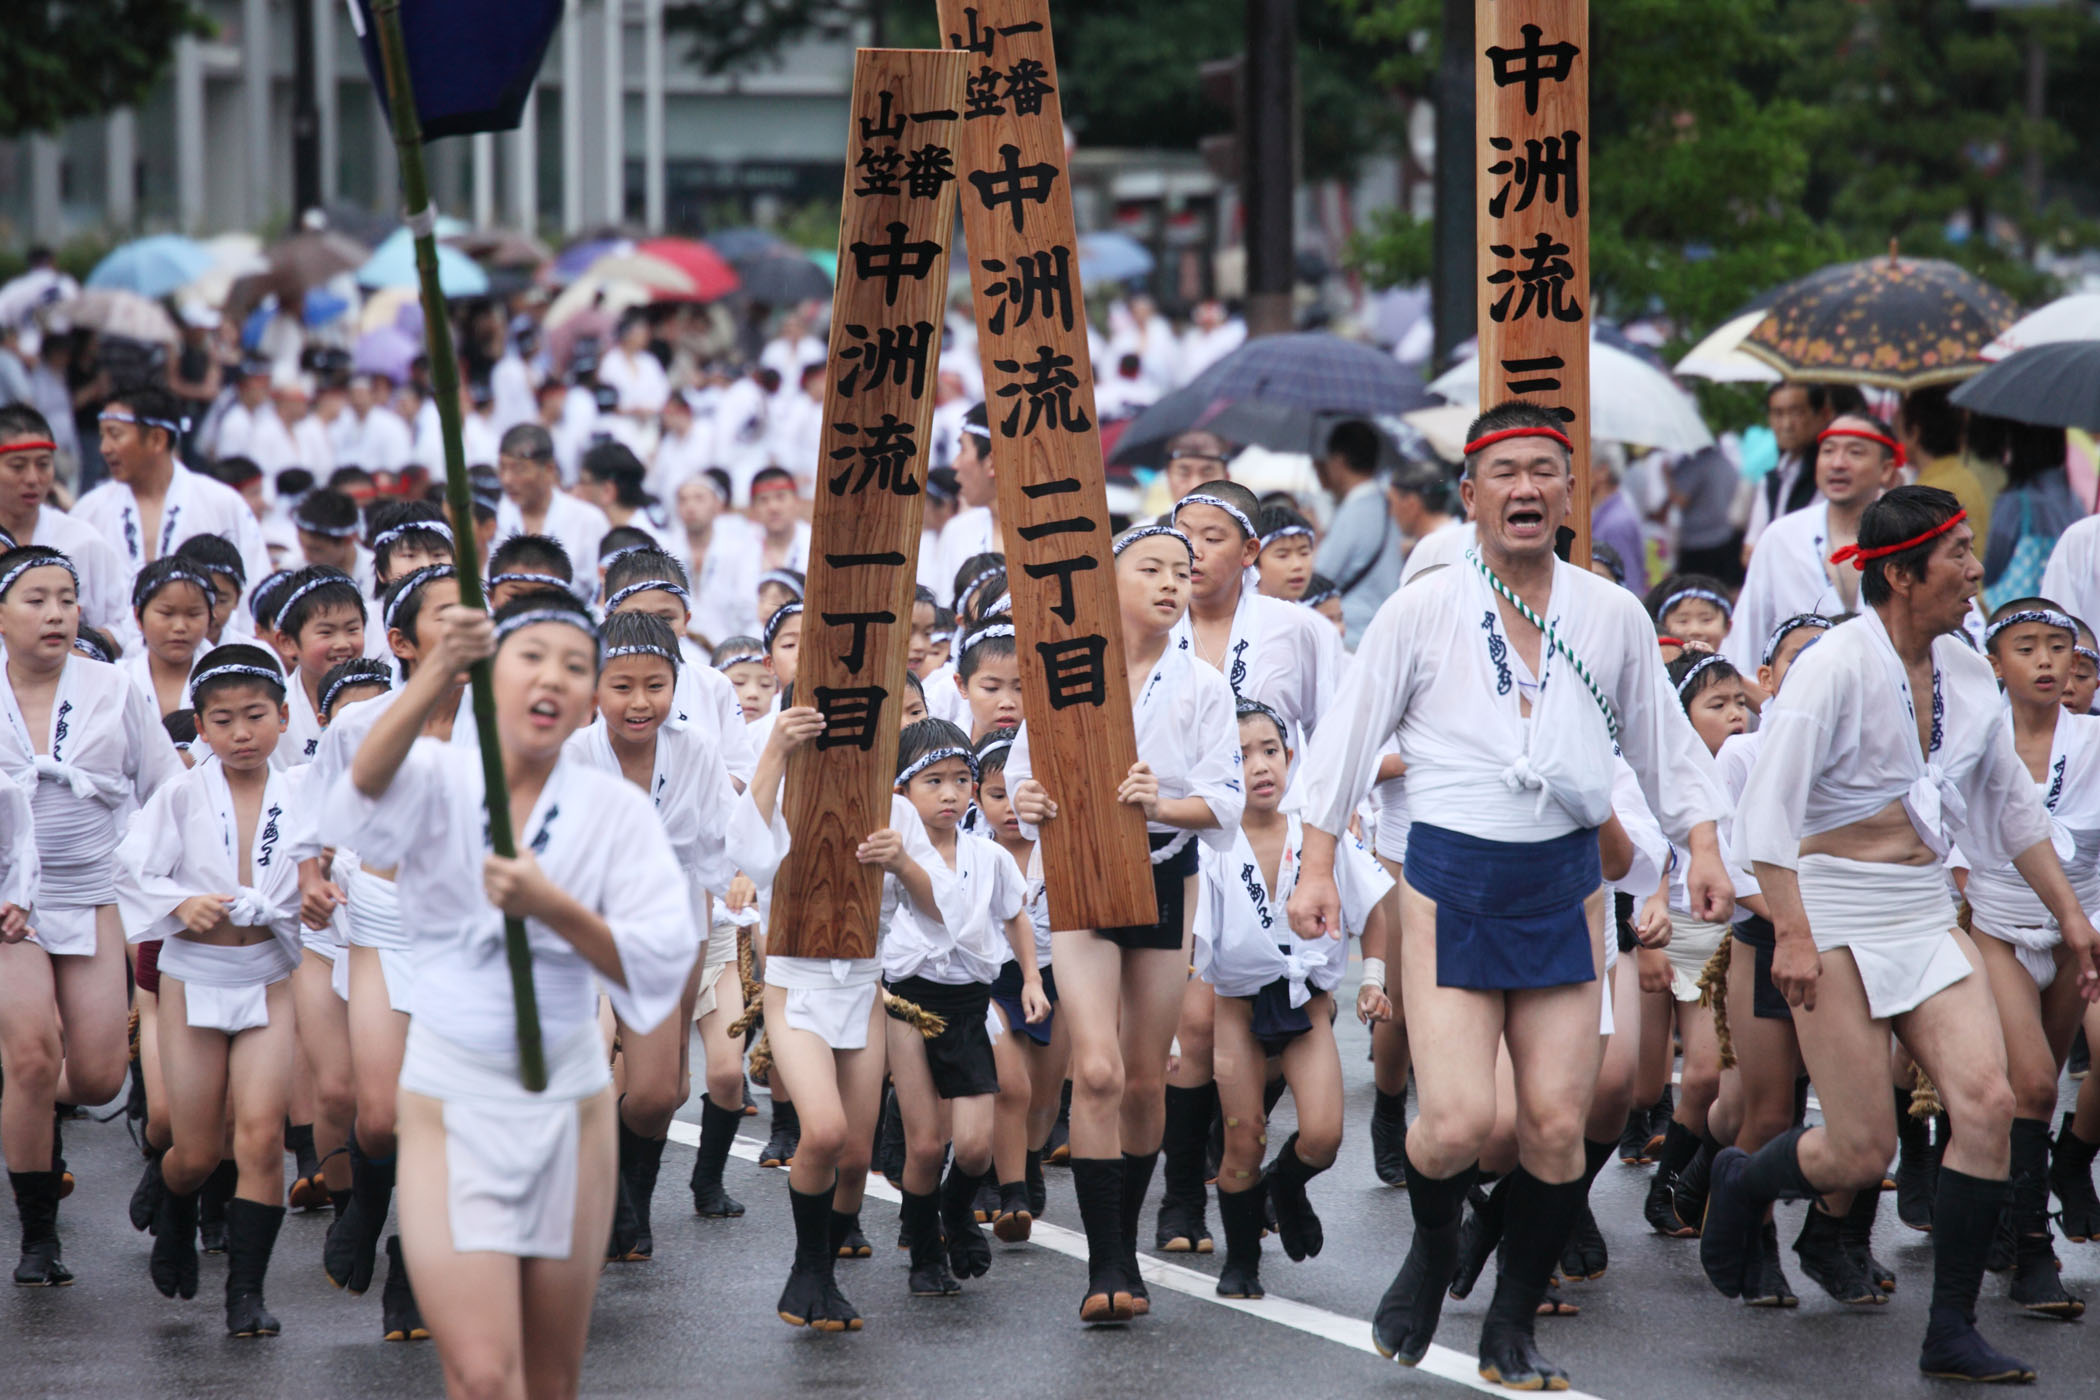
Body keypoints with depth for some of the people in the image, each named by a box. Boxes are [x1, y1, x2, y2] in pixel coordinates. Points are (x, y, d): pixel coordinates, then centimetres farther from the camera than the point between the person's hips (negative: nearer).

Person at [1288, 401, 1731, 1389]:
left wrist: (1702, 847, 7)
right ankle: (1431, 1256, 21)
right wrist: (1317, 866, -3)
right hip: (1450, 880, -2)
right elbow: (1347, 738, 2)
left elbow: (1662, 741, 16)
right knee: (1456, 1123, -12)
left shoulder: (1612, 616, 5)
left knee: (1559, 1125, -2)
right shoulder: (1422, 611, -2)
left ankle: (1513, 1327, 15)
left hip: (1565, 880, 3)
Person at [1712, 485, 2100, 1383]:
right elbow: (1768, 804, -18)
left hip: (1926, 919, 6)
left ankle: (1951, 1333, -4)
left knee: (1987, 1102, -13)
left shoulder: (1964, 674, 8)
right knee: (1862, 1153, -8)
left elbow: (2012, 802, 21)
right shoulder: (1836, 666, -12)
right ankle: (1741, 1183, 26)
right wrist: (1791, 932, -26)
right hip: (1838, 916, -6)